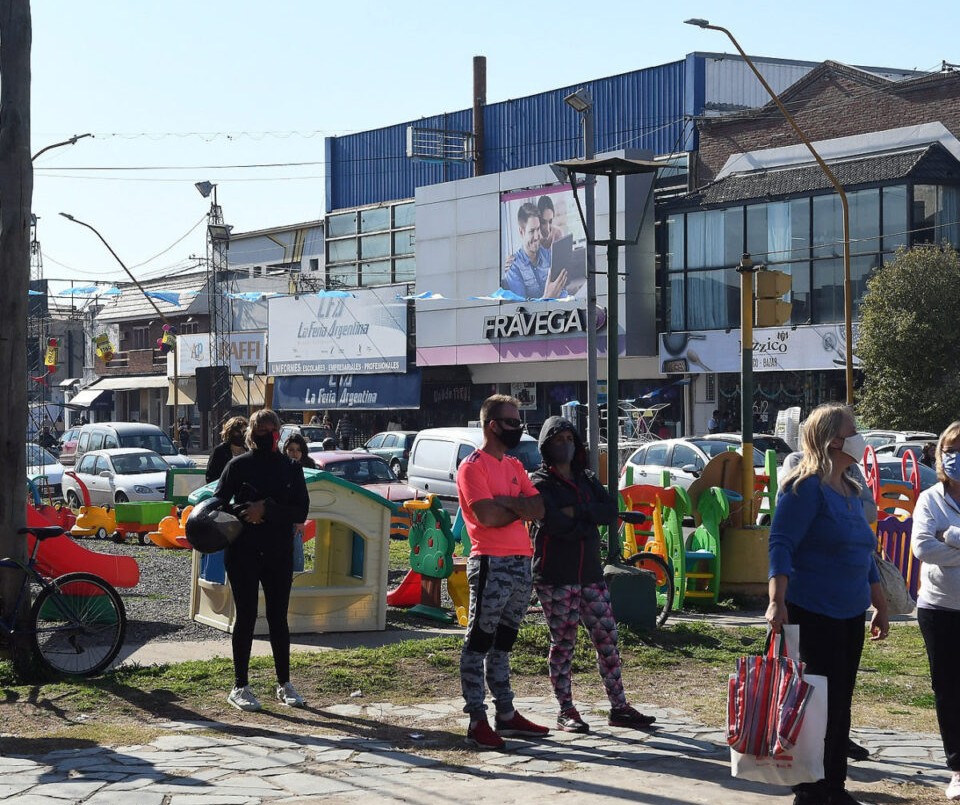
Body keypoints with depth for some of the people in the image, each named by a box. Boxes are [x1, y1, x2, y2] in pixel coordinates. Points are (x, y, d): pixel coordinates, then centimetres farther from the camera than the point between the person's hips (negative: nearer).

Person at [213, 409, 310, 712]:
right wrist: (244, 513, -18)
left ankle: (284, 684, 16)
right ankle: (240, 686, 7)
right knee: (246, 616, -1)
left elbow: (301, 511, -3)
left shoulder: (291, 468, 6)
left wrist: (267, 509, -16)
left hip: (279, 554, 2)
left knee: (278, 617, 7)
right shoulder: (238, 465, 1)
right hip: (243, 553, -2)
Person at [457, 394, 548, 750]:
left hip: (521, 561, 8)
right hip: (491, 563, -8)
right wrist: (522, 507, -3)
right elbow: (487, 516, -19)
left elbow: (539, 509, 6)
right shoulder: (473, 466, -7)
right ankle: (477, 720, -5)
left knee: (503, 641, 14)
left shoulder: (514, 466, 18)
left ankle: (506, 714, 20)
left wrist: (506, 502, -10)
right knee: (479, 640, -5)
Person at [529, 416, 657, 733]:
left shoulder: (587, 480, 15)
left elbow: (611, 512, -2)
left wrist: (578, 511, -15)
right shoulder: (539, 483, -3)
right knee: (562, 644, 1)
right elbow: (555, 523, -19)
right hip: (555, 576, -5)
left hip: (591, 573, 6)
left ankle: (619, 708, 10)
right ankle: (566, 712, 9)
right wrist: (591, 522, -9)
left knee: (607, 639, 4)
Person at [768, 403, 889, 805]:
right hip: (813, 613, -9)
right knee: (820, 702, -4)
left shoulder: (851, 491, 15)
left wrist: (881, 605, 23)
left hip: (849, 615, 9)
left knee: (841, 703, 13)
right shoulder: (806, 488, -13)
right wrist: (777, 602, -29)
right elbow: (781, 545, -20)